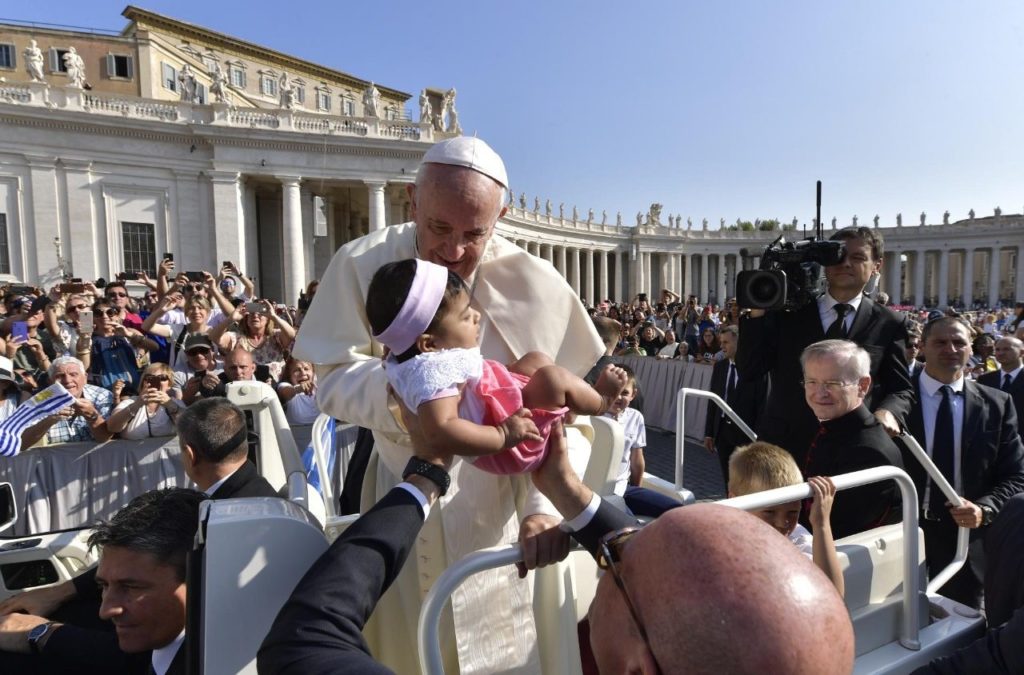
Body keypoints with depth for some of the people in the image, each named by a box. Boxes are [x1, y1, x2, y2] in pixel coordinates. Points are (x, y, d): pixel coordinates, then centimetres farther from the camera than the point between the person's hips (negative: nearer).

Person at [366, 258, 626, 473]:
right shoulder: (435, 373, -32)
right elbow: (439, 432, -43)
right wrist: (502, 436, -37)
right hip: (510, 447, -11)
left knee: (536, 360, 14)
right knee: (553, 378, -19)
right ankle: (600, 402, 8)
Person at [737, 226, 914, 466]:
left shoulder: (888, 324, 3)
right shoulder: (789, 311, 1)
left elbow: (901, 389, 5)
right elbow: (749, 370, -5)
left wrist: (887, 412, -17)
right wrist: (758, 311, -14)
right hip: (782, 447, 0)